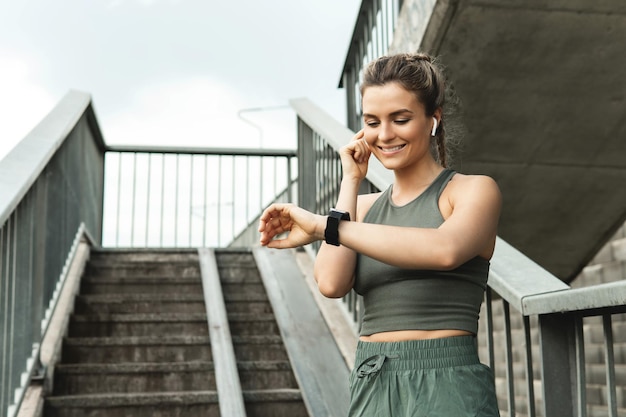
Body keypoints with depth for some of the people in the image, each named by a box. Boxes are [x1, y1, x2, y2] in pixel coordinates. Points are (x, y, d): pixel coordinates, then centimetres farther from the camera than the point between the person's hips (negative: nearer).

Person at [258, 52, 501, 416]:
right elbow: (332, 284, -6)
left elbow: (444, 250, -24)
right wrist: (351, 182, -1)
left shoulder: (473, 190, -2)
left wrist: (324, 226, -22)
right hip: (370, 387, 4)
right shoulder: (366, 206, 11)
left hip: (447, 386, -4)